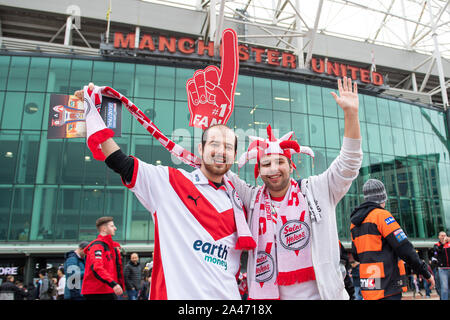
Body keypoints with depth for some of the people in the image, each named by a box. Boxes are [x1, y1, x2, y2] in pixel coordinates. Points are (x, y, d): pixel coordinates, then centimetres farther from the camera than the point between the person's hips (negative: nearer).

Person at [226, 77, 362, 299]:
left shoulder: (316, 191, -1)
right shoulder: (252, 199, 3)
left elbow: (348, 162, -7)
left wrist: (350, 113, -17)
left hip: (321, 294, -1)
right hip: (270, 294, 1)